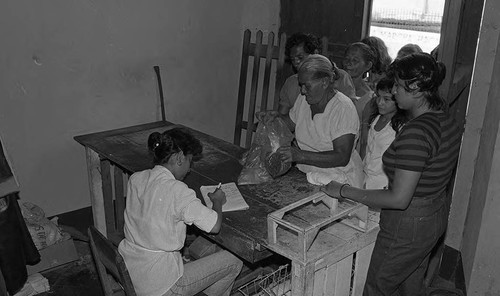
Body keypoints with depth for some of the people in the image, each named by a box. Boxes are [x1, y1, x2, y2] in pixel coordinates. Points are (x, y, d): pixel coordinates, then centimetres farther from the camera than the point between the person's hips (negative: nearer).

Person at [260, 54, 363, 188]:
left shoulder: (343, 108, -19)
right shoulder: (303, 99, 3)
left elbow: (342, 158, -25)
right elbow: (291, 123, 23)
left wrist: (301, 156, -31)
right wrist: (275, 116, 1)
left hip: (339, 180, -6)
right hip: (307, 173, 7)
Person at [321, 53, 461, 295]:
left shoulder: (415, 133, -30)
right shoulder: (445, 119, 1)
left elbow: (399, 199, -30)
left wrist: (345, 191, -23)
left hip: (408, 226, -9)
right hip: (436, 214, 10)